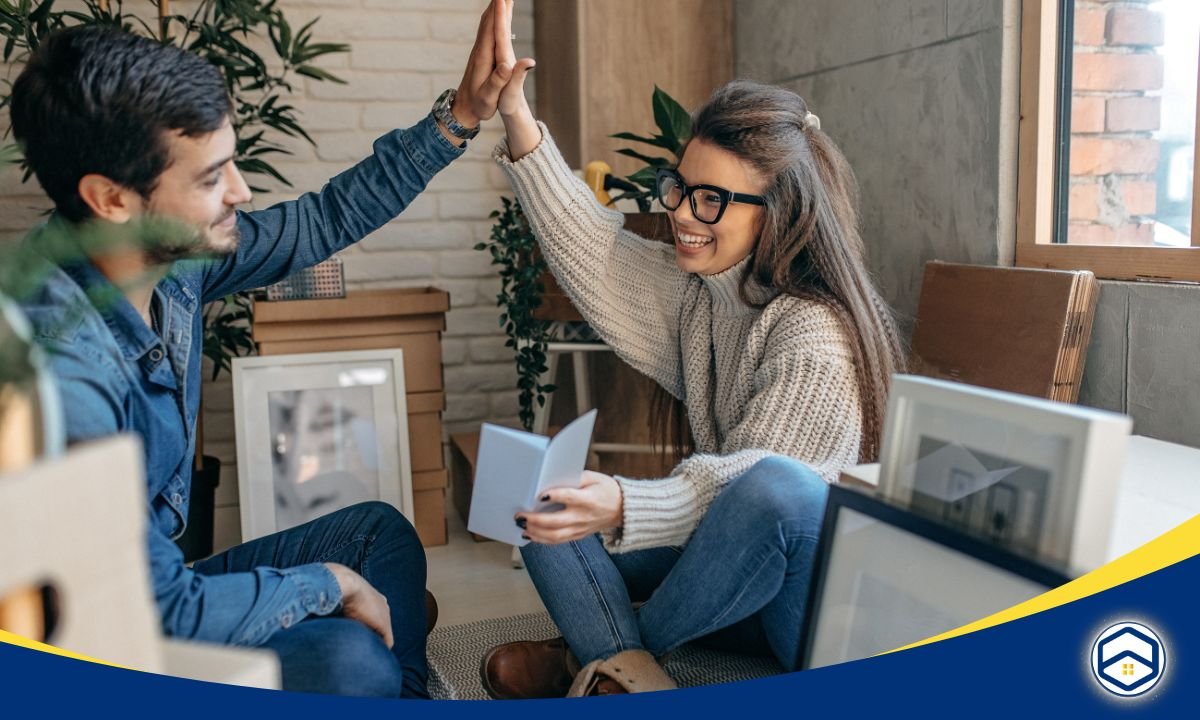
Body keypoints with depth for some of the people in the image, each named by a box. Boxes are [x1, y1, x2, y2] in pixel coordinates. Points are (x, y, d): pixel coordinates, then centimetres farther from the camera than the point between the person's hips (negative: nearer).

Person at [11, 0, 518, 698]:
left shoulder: (172, 254, -11)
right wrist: (328, 583, -15)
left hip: (163, 577, 9)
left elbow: (320, 222, 3)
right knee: (348, 659, -26)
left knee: (378, 529, 10)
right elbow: (168, 612, -29)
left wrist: (462, 113, -1)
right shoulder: (59, 370, -34)